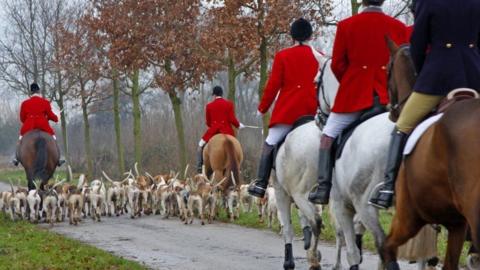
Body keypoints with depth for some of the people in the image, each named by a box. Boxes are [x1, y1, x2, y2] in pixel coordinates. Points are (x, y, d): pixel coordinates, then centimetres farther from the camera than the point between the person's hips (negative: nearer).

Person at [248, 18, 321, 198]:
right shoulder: (319, 57, 6)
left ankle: (260, 184, -3)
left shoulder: (282, 56, -1)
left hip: (287, 110, -2)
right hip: (312, 111, 2)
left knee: (270, 145, 5)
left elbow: (273, 85, -1)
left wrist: (263, 108, 9)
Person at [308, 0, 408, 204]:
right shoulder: (399, 27, 2)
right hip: (388, 94, 2)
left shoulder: (346, 26, -3)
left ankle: (323, 189, -1)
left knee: (327, 137, 7)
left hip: (353, 95, -1)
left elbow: (337, 65, 2)